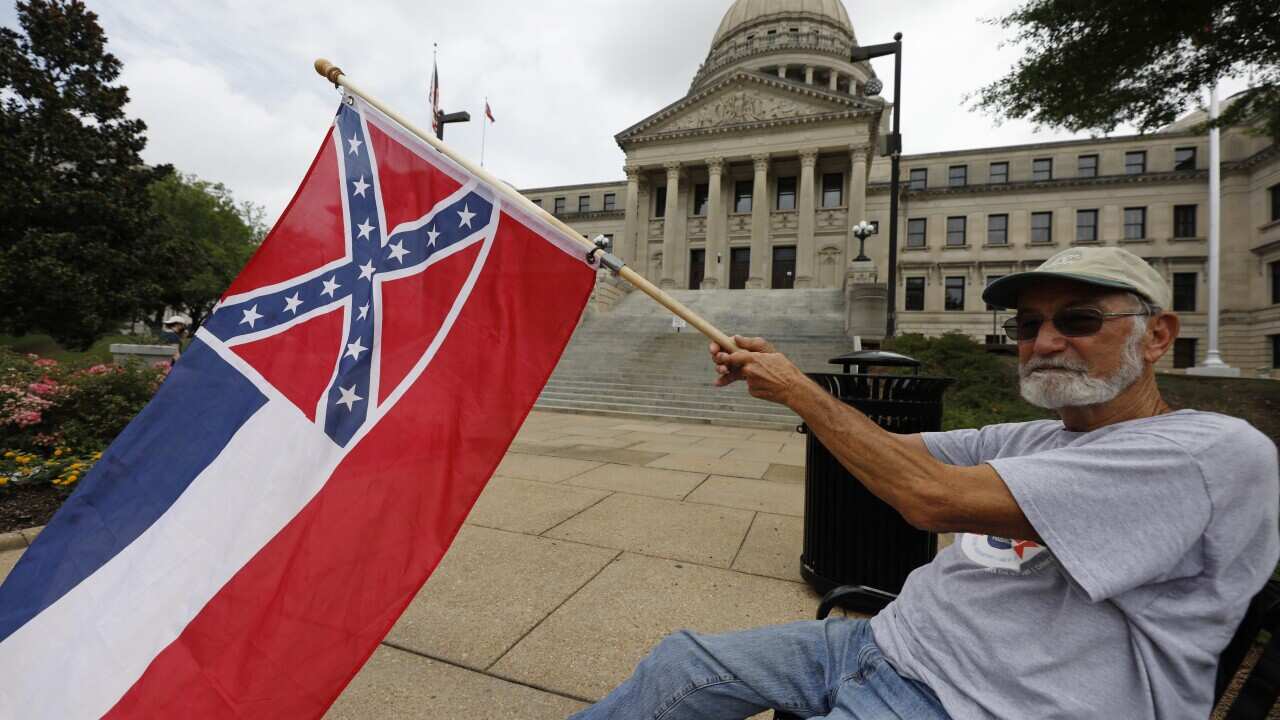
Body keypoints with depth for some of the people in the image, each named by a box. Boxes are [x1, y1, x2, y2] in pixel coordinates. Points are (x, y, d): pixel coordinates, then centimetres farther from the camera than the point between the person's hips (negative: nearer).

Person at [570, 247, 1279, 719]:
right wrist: (776, 374, -3)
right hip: (887, 641, 8)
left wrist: (801, 390, -16)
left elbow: (936, 497, -26)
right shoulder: (1030, 440, 11)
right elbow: (890, 448, 10)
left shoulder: (1219, 452, -15)